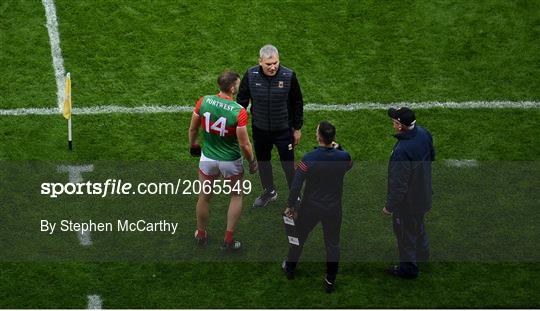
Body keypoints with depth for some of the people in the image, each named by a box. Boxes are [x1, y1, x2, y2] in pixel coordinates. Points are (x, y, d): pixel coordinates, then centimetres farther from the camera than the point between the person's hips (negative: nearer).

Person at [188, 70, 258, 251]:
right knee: (236, 197, 20)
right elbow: (244, 144, -19)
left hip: (207, 159, 3)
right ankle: (228, 241, 21)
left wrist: (193, 145, 19)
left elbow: (193, 129, -1)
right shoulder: (239, 112, -24)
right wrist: (252, 161, -1)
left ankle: (201, 235, 39)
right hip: (230, 161, -3)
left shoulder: (204, 102, -13)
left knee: (204, 197, 22)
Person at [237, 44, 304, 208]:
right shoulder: (251, 75, -15)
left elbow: (297, 103, -6)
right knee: (263, 161, 21)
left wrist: (297, 128, 0)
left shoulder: (289, 76, -19)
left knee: (288, 164, 7)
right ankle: (269, 191, 44)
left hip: (284, 130, -2)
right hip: (260, 130, 3)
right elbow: (242, 100, 0)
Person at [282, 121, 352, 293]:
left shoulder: (308, 159, -23)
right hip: (333, 208, 1)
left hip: (310, 208, -1)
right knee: (332, 244, 17)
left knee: (299, 238, 23)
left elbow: (296, 186, -17)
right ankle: (330, 281, 23)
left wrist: (291, 206, -3)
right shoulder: (343, 157, -16)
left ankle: (290, 269, 41)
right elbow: (349, 165, 12)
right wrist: (338, 148, 19)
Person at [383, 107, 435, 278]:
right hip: (423, 192, 8)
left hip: (407, 201, -8)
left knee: (406, 233, 15)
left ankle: (408, 268, 33)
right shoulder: (424, 133, -14)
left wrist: (389, 206, -18)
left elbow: (398, 185, -31)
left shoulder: (401, 151, -39)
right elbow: (431, 156, 8)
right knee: (419, 226, 32)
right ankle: (423, 254, 54)